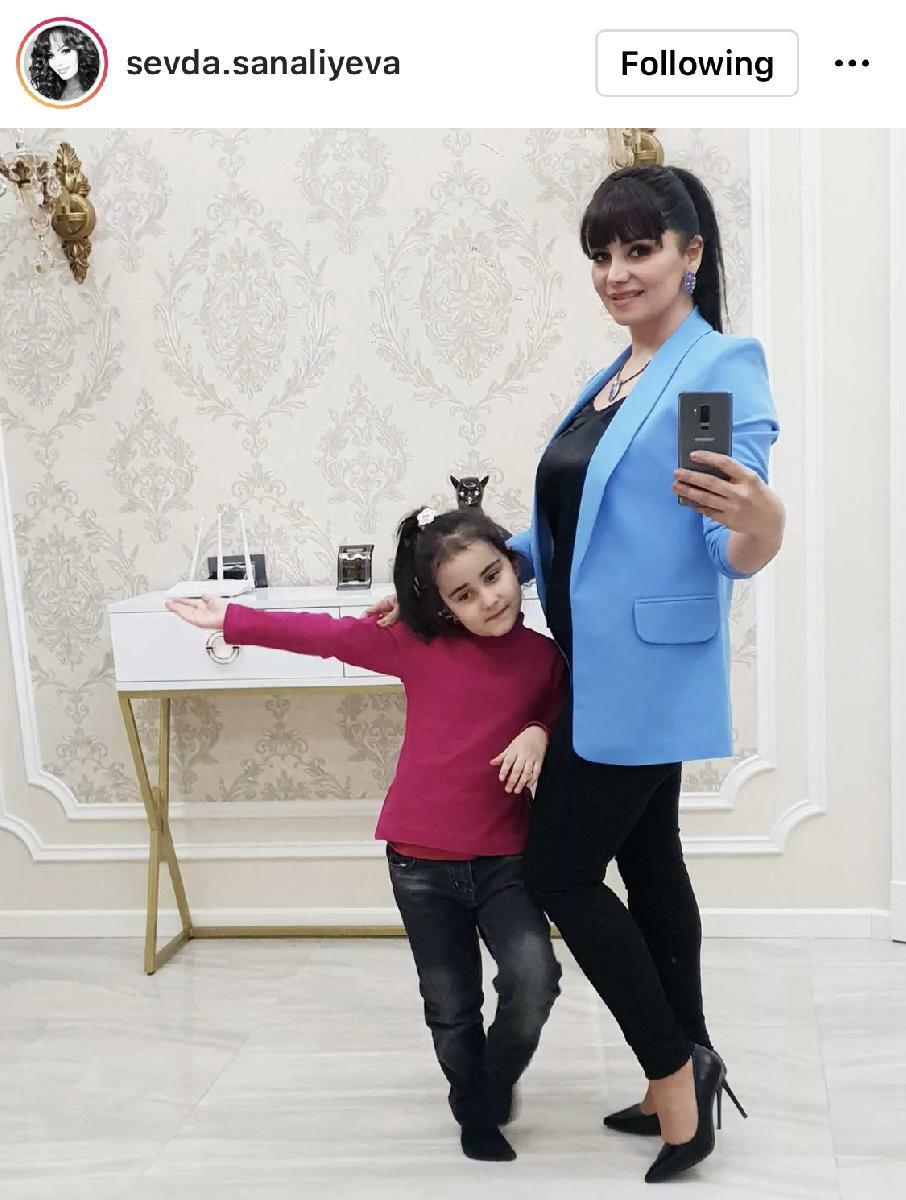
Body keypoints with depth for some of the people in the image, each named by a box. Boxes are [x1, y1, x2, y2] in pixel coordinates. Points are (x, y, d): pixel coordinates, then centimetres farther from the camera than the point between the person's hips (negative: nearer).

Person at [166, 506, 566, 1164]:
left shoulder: (545, 657, -2)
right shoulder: (417, 643, -5)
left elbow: (565, 718, 12)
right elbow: (327, 634, 1)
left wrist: (540, 734, -12)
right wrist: (232, 619, 6)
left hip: (505, 860, 0)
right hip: (422, 861, 0)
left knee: (533, 980, -17)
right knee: (452, 1009, 9)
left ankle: (497, 1085, 15)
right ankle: (476, 1115, 35)